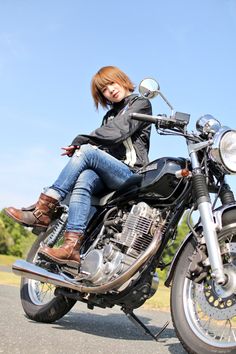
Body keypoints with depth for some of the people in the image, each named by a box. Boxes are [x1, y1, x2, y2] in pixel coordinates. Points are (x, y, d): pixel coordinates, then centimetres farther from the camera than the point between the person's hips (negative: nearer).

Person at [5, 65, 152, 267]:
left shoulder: (140, 103, 9)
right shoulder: (110, 116, 30)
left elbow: (119, 131, -9)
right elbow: (103, 146, 14)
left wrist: (82, 141, -12)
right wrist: (79, 146, -7)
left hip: (131, 173, -5)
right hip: (108, 175, 5)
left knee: (87, 151, -28)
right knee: (83, 180, -29)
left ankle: (44, 209, -31)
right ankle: (72, 246, -44)